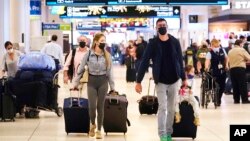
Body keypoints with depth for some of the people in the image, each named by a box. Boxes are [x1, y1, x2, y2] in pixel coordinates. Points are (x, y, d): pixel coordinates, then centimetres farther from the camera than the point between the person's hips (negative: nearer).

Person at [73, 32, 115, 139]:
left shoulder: (107, 55, 1)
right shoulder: (88, 54, -4)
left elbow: (109, 72, 4)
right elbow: (80, 69, 1)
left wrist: (112, 87, 3)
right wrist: (75, 83, -1)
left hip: (103, 82, 1)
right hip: (91, 81, -1)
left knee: (100, 106, 4)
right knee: (92, 106, -8)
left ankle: (99, 130, 17)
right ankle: (92, 124, 23)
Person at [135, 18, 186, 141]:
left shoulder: (175, 42, 0)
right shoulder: (153, 43, -7)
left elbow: (180, 61, 6)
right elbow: (144, 62, -8)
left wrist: (183, 78, 8)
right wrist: (138, 81, -12)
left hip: (174, 80, 2)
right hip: (160, 82, -2)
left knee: (171, 108, 9)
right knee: (162, 108, -7)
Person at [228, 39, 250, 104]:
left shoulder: (230, 51, 14)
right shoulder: (242, 50, -3)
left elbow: (228, 61, 14)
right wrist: (245, 60, 15)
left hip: (232, 69, 6)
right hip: (240, 68, -5)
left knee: (235, 85, 8)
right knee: (243, 85, -2)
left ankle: (236, 99, 9)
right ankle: (244, 99, -3)